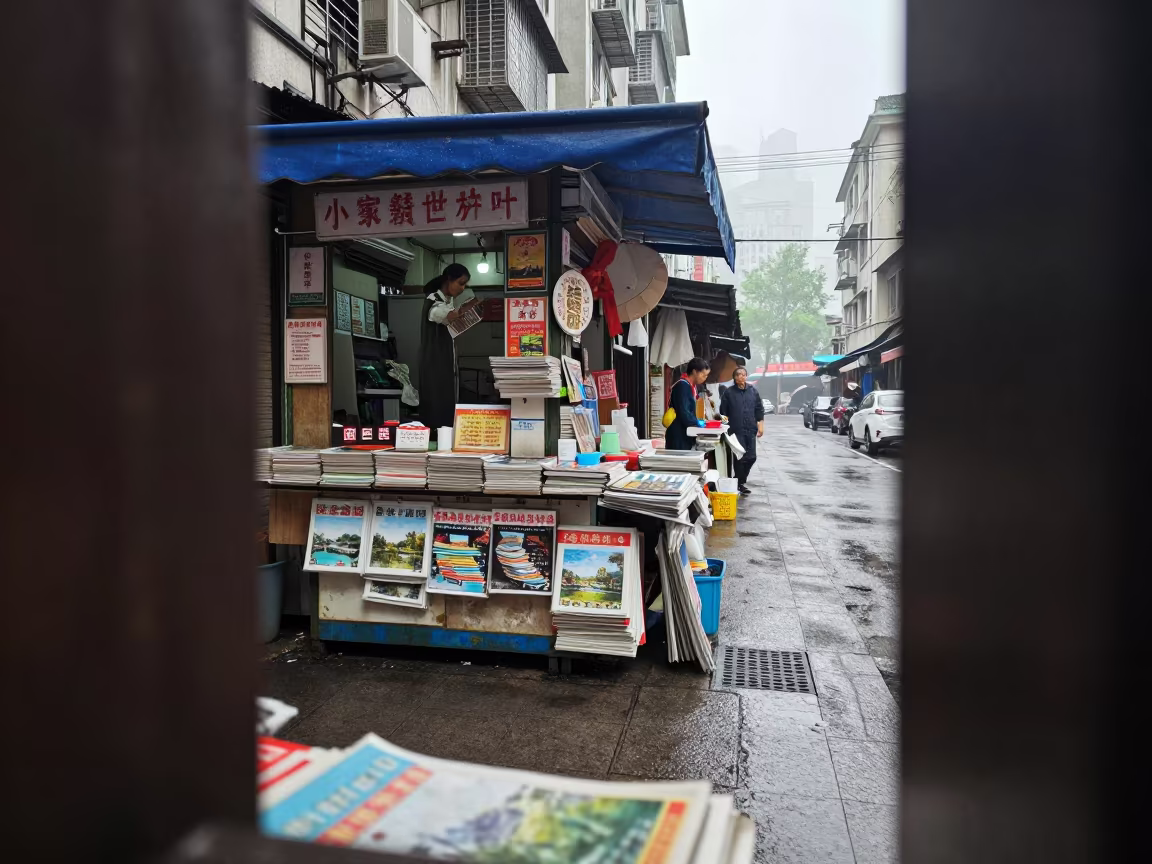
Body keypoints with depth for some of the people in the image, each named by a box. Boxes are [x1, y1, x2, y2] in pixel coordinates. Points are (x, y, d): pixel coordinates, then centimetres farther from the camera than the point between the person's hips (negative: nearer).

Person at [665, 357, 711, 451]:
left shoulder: (691, 386, 14)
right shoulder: (682, 386, -16)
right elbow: (683, 412, -23)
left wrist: (697, 421, 5)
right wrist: (696, 422, -12)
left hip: (685, 435, 10)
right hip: (678, 435, -10)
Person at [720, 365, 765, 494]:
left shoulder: (753, 391, 9)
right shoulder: (729, 392, 0)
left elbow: (759, 409, 11)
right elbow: (723, 411, 1)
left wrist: (760, 425, 6)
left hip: (750, 430, 4)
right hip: (736, 430, -4)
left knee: (751, 457, 5)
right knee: (740, 458, -4)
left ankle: (741, 479, 24)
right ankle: (740, 483, 8)